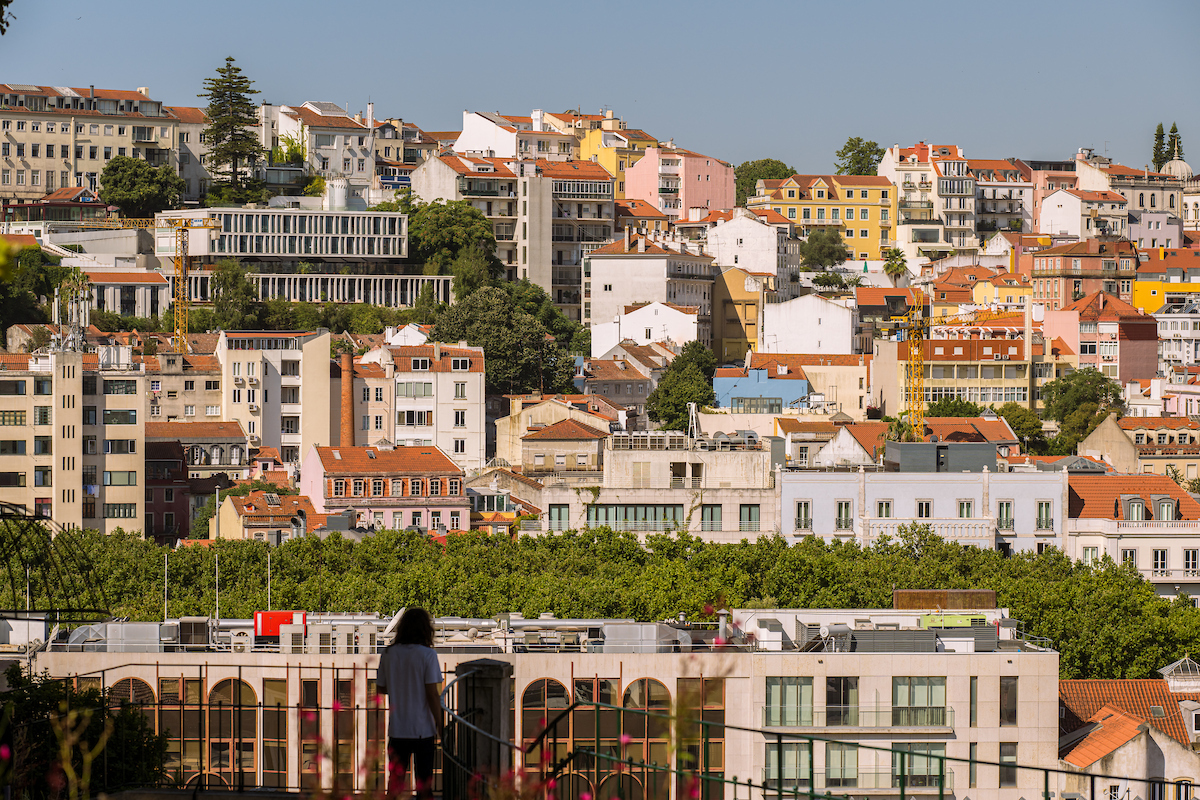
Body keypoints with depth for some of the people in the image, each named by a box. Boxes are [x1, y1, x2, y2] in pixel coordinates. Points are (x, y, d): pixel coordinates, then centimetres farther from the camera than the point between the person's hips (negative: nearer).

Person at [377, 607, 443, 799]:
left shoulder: (388, 654, 0)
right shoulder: (427, 655, -11)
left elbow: (381, 687, 9)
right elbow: (432, 693, -12)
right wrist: (439, 726, -4)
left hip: (397, 728, 3)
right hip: (422, 728, -3)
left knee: (394, 782, 10)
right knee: (424, 783, 6)